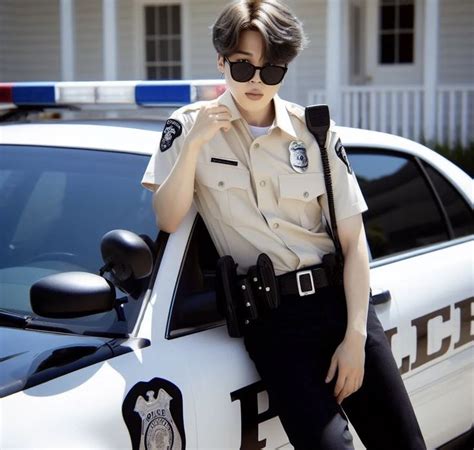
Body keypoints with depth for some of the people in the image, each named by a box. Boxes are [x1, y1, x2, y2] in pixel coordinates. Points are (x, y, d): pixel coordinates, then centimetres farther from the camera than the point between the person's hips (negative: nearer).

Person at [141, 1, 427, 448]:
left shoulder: (315, 132, 3)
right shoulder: (190, 126, 1)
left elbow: (353, 240, 2)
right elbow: (167, 220, -6)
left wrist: (356, 336, -7)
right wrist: (193, 143, -17)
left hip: (340, 296, 2)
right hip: (270, 315, -2)